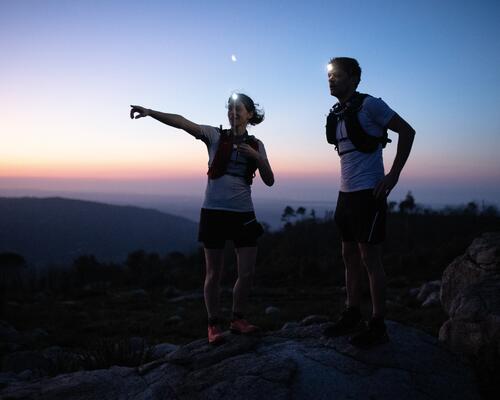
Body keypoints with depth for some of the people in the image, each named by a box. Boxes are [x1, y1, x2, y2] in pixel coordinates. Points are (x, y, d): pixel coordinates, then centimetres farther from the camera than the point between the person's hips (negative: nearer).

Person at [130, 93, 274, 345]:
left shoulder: (256, 145, 8)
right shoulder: (215, 136, -1)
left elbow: (269, 181, 4)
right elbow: (182, 123, -16)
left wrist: (256, 157, -12)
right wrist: (150, 112, -30)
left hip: (243, 214, 3)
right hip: (214, 211, -2)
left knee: (247, 273, 3)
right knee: (214, 273, 3)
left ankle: (238, 319, 23)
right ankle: (214, 325, 17)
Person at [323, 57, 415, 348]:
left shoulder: (368, 105, -9)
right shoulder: (336, 114, 13)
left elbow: (407, 131, -9)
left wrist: (394, 174, -13)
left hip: (369, 193, -8)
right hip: (346, 193, 8)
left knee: (370, 258, -5)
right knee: (350, 256, 12)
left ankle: (378, 326, 4)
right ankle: (353, 318, 22)